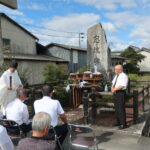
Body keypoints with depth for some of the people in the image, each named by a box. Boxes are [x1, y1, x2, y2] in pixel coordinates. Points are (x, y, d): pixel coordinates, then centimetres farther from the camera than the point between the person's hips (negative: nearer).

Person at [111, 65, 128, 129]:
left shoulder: (124, 76, -14)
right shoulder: (116, 76, 13)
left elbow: (122, 86, -25)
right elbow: (113, 83, 19)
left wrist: (115, 89, -17)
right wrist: (112, 88, -2)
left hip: (121, 93, -9)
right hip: (115, 93, 9)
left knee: (121, 108, -5)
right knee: (116, 108, 14)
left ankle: (123, 124, 5)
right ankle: (119, 122, 26)